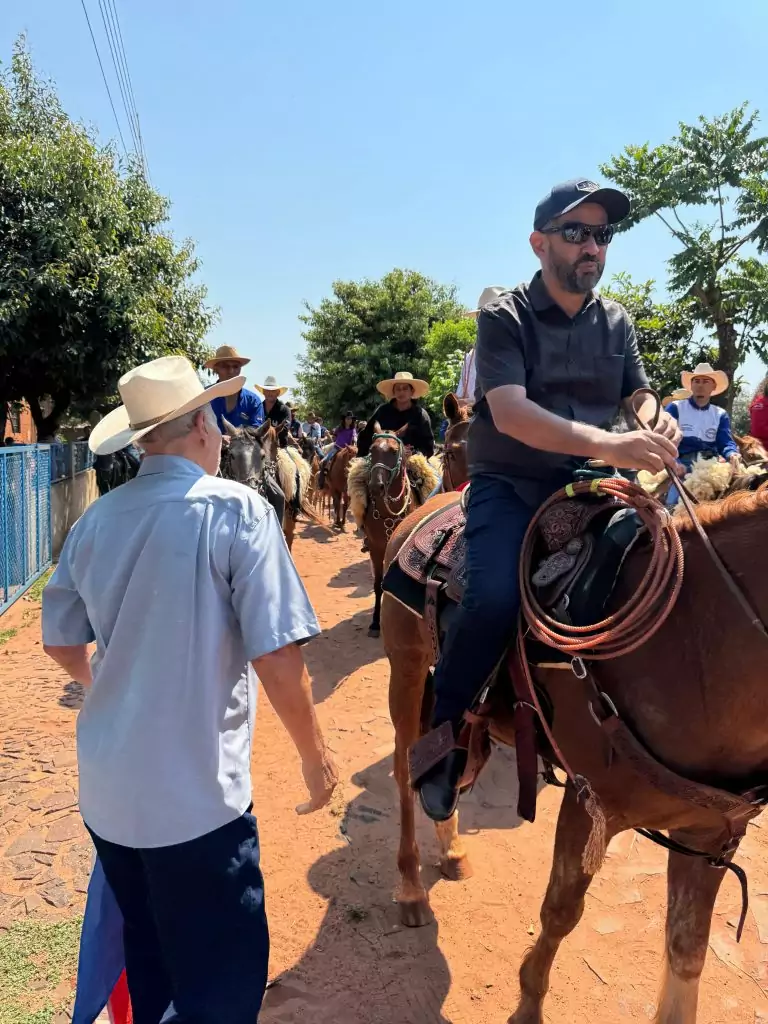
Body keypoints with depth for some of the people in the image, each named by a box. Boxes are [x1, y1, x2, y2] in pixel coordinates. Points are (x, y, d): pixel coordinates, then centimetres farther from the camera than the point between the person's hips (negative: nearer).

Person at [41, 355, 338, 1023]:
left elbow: (62, 645, 12)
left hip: (106, 792, 7)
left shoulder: (95, 521, 0)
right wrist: (316, 758, -4)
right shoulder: (237, 510, -16)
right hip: (197, 794, -6)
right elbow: (276, 659, -19)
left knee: (149, 965, 27)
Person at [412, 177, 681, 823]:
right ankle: (441, 743, -6)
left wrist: (658, 423, -13)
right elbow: (510, 413, -20)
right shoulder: (504, 317, -6)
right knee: (495, 597, -28)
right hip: (509, 485, -5)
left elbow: (640, 397, 14)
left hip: (589, 485, 6)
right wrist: (606, 444, -35)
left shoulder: (617, 322, 11)